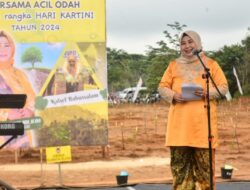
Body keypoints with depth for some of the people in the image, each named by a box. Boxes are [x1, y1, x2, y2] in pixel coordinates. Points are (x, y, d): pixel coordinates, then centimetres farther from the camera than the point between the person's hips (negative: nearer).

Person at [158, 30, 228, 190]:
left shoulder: (210, 64, 9)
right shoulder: (174, 65, 15)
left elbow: (224, 87, 5)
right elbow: (162, 87, 13)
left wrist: (207, 93, -14)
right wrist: (173, 95, -8)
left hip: (203, 120, -2)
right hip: (180, 121, 2)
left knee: (204, 160, -4)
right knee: (179, 159, -1)